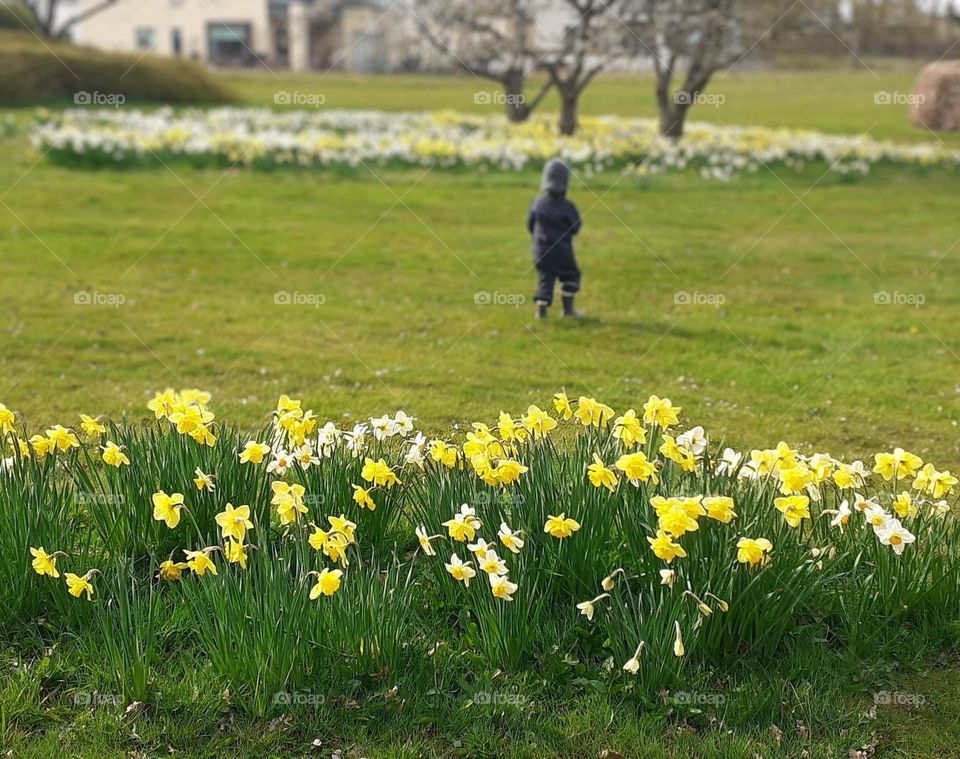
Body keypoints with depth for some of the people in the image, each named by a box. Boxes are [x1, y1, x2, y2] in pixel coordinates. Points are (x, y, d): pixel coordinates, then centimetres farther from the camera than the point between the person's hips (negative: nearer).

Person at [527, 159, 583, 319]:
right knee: (571, 276, 15)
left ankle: (541, 308, -2)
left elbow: (530, 226, 6)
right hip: (562, 251, -3)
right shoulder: (567, 207, -13)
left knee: (545, 278, 10)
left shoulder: (537, 204, -4)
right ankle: (568, 308, 13)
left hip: (541, 251, 3)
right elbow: (575, 228, -6)